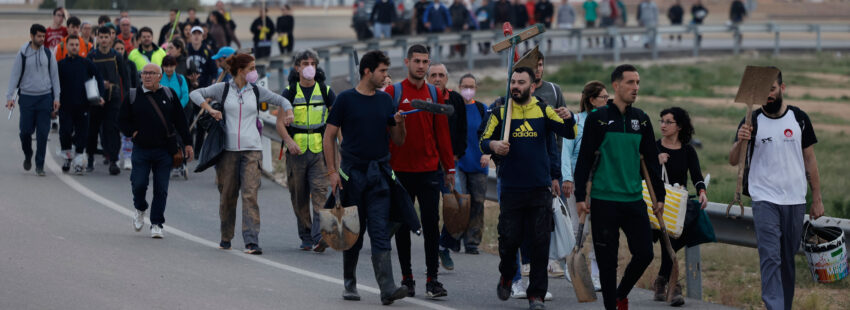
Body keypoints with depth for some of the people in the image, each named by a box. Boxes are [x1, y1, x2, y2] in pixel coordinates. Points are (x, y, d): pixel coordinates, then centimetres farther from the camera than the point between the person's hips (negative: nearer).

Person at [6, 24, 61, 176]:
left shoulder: (48, 53, 5)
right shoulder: (23, 53, 0)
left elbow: (54, 75, 9)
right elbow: (14, 75, 1)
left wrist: (56, 97, 4)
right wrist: (10, 96, -6)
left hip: (45, 97, 1)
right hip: (27, 97, -1)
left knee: (43, 133, -4)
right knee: (25, 131, 0)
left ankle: (40, 165, 3)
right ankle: (28, 155, 28)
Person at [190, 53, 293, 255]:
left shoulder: (257, 91, 10)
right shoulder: (223, 89, 4)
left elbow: (280, 100, 20)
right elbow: (195, 94, 5)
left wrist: (288, 112, 0)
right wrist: (210, 109, -10)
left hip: (252, 149, 0)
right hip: (228, 149, 0)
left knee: (250, 194, -11)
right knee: (227, 195, 6)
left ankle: (252, 242, -18)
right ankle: (226, 238, 23)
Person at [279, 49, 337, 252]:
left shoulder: (325, 91, 7)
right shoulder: (290, 92, 5)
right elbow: (280, 121, 0)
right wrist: (289, 141, -17)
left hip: (319, 151, -1)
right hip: (296, 152, 1)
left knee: (320, 193, -14)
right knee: (299, 197, 5)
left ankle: (319, 237, -22)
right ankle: (306, 237, 16)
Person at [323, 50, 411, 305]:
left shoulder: (385, 100, 11)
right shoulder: (345, 99, -1)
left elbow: (398, 141, 15)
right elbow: (329, 137, 0)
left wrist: (400, 124, -6)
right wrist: (332, 171, -7)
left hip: (380, 174, 2)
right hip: (352, 173, -2)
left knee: (381, 232, -7)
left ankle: (387, 289, -16)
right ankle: (350, 284, 22)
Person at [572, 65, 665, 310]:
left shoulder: (641, 120, 10)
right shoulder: (598, 119, -3)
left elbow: (651, 160, 16)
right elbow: (584, 159, -2)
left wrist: (659, 195, 14)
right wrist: (580, 196, -6)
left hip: (634, 200, 4)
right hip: (604, 201, -4)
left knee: (645, 253, -2)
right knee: (607, 259, 0)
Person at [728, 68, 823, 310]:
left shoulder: (799, 118, 5)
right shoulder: (752, 121, 0)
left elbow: (809, 160, 10)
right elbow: (733, 161, -6)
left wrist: (817, 198, 8)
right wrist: (741, 142, -27)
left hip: (795, 199, 2)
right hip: (764, 199, -2)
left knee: (788, 259, 10)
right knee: (770, 258, -13)